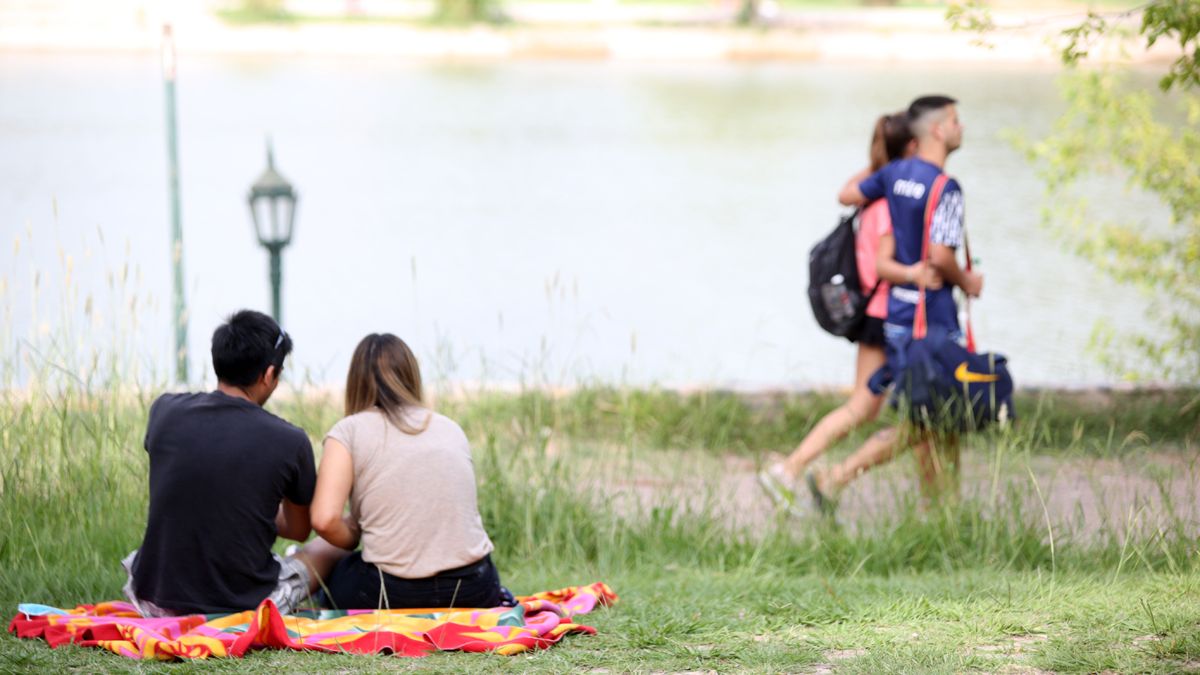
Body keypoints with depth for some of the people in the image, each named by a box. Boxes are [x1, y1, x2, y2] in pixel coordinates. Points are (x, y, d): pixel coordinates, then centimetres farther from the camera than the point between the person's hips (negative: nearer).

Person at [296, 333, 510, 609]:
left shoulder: (349, 431, 1)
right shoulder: (451, 428, 13)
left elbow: (324, 520, -11)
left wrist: (353, 538, 11)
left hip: (390, 595, -3)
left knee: (317, 552, 26)